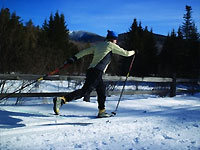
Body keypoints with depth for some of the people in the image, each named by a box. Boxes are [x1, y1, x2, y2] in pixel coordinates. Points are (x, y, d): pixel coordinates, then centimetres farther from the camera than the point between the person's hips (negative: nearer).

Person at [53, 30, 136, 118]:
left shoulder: (98, 45, 22)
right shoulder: (111, 45, 4)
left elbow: (85, 51, 15)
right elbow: (125, 53, 11)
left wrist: (74, 58, 14)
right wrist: (132, 52, 31)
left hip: (91, 70, 9)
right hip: (97, 72, -9)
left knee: (102, 90, 17)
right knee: (85, 91, -15)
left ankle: (102, 112, 18)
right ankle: (61, 99, -25)